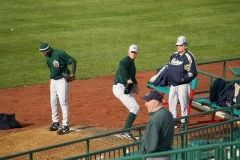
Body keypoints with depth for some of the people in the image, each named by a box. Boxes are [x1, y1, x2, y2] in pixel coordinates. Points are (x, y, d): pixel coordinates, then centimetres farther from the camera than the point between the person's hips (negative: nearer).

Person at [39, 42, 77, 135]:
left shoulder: (60, 54, -19)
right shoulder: (48, 57, 5)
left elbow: (73, 61, -18)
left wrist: (72, 73, -26)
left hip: (62, 81, -8)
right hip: (53, 81, 8)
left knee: (63, 102, -9)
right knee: (53, 102, 15)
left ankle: (65, 126, -6)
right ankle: (55, 122, 29)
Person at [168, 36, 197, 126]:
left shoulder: (188, 57, -11)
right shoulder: (174, 55, 11)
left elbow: (193, 73, -15)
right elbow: (169, 68, 20)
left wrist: (183, 79, -21)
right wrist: (169, 79, 7)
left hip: (183, 85, -7)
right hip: (173, 84, 7)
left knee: (183, 103, -2)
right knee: (171, 102, 14)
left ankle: (184, 122, 8)